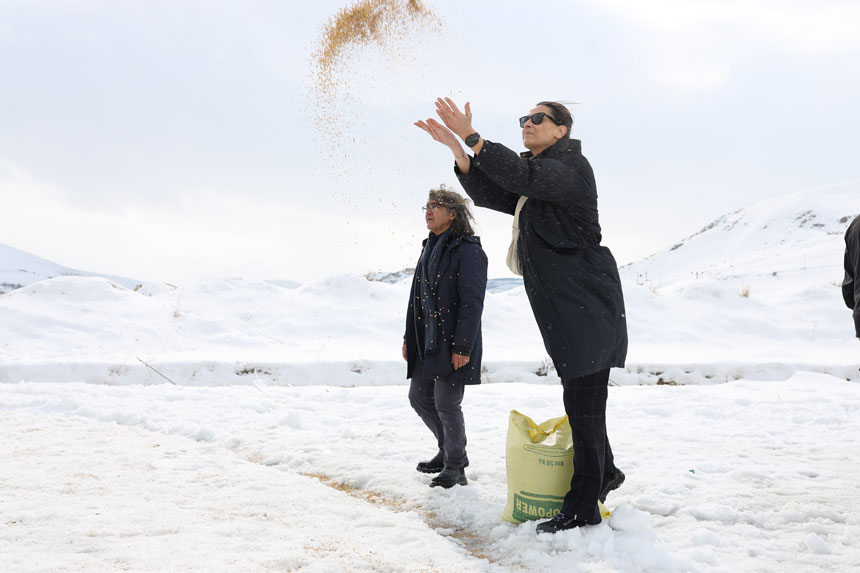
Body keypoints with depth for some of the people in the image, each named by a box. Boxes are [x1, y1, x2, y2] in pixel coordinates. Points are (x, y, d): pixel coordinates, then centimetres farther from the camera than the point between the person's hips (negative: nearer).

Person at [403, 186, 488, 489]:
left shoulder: (468, 250, -13)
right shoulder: (430, 248, 14)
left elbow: (472, 302, -17)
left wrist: (462, 346, -20)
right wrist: (409, 337, 17)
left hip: (454, 343, -9)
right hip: (426, 341, 9)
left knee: (446, 404, -4)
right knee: (419, 397, 14)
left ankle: (455, 468, 13)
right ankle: (449, 451, 33)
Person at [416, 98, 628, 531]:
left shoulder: (570, 166, -10)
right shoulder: (533, 170, 19)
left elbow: (522, 177, -28)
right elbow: (488, 194, 11)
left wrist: (472, 138, -30)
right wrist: (456, 149, -1)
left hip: (587, 302, -10)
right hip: (561, 304, 10)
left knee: (583, 402, -8)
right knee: (581, 396, 19)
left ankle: (583, 508, -3)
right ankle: (604, 472, 35)